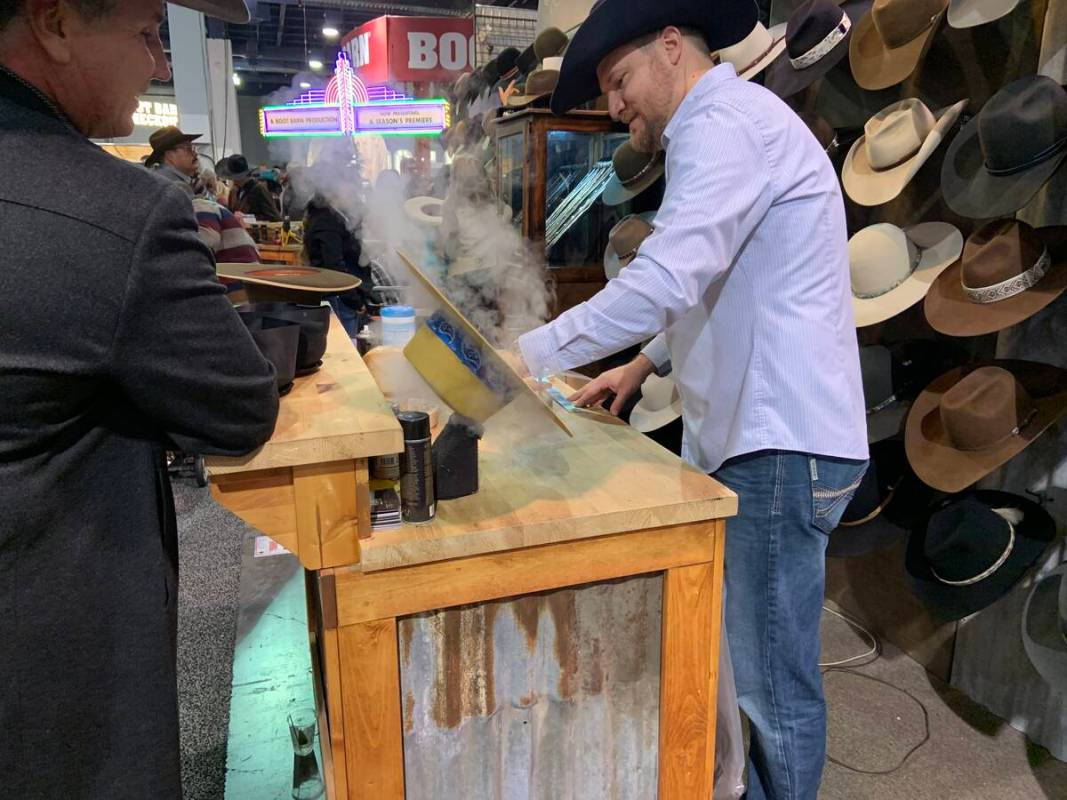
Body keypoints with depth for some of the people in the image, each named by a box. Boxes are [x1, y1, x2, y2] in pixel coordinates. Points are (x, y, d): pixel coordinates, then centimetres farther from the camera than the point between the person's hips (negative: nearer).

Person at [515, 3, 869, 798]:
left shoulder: (729, 121, -12)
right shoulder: (722, 131, 21)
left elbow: (665, 280, -25)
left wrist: (527, 356, -20)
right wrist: (649, 361, 16)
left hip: (780, 442, -10)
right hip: (751, 432, 10)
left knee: (771, 681, 2)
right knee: (724, 658, 19)